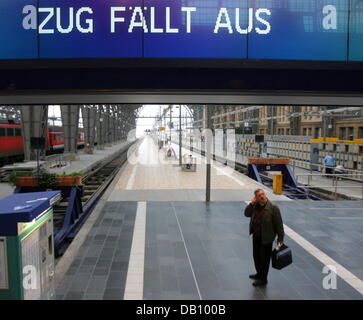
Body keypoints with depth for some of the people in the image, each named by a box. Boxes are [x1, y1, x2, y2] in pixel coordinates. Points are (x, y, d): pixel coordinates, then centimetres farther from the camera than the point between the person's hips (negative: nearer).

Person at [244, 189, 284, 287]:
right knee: (256, 256, 21)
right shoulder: (255, 206, 1)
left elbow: (279, 224, -14)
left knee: (264, 258, 7)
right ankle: (259, 274, 43)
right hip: (256, 236, 7)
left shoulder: (273, 208, -17)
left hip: (266, 238, -6)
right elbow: (247, 214, 6)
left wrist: (280, 238, -13)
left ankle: (263, 279, 23)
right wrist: (251, 204, -8)